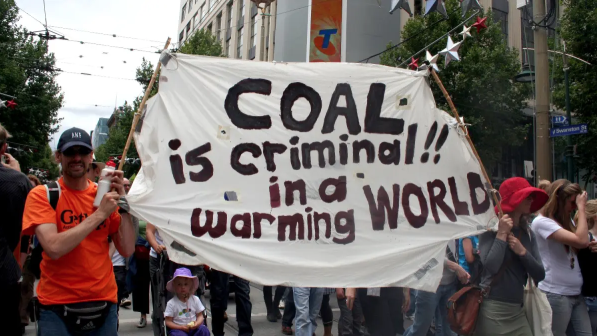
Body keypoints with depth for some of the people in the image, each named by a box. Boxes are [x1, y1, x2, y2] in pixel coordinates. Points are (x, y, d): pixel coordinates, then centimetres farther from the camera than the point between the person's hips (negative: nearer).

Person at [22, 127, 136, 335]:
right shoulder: (42, 195, -5)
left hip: (104, 304, 3)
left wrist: (122, 201, -9)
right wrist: (100, 214, -18)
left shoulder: (106, 194, 4)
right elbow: (54, 248, -20)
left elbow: (127, 250, -3)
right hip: (57, 306, -3)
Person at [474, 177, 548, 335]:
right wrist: (501, 235, -18)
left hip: (518, 310, 6)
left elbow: (539, 275, 3)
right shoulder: (491, 230, -9)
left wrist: (523, 252, -11)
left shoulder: (528, 234, 8)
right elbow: (491, 267, -24)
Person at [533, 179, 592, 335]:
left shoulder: (566, 221, 16)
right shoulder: (542, 222, -13)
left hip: (576, 293, 8)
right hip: (555, 294, -8)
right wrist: (581, 207, -13)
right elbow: (581, 241, -23)